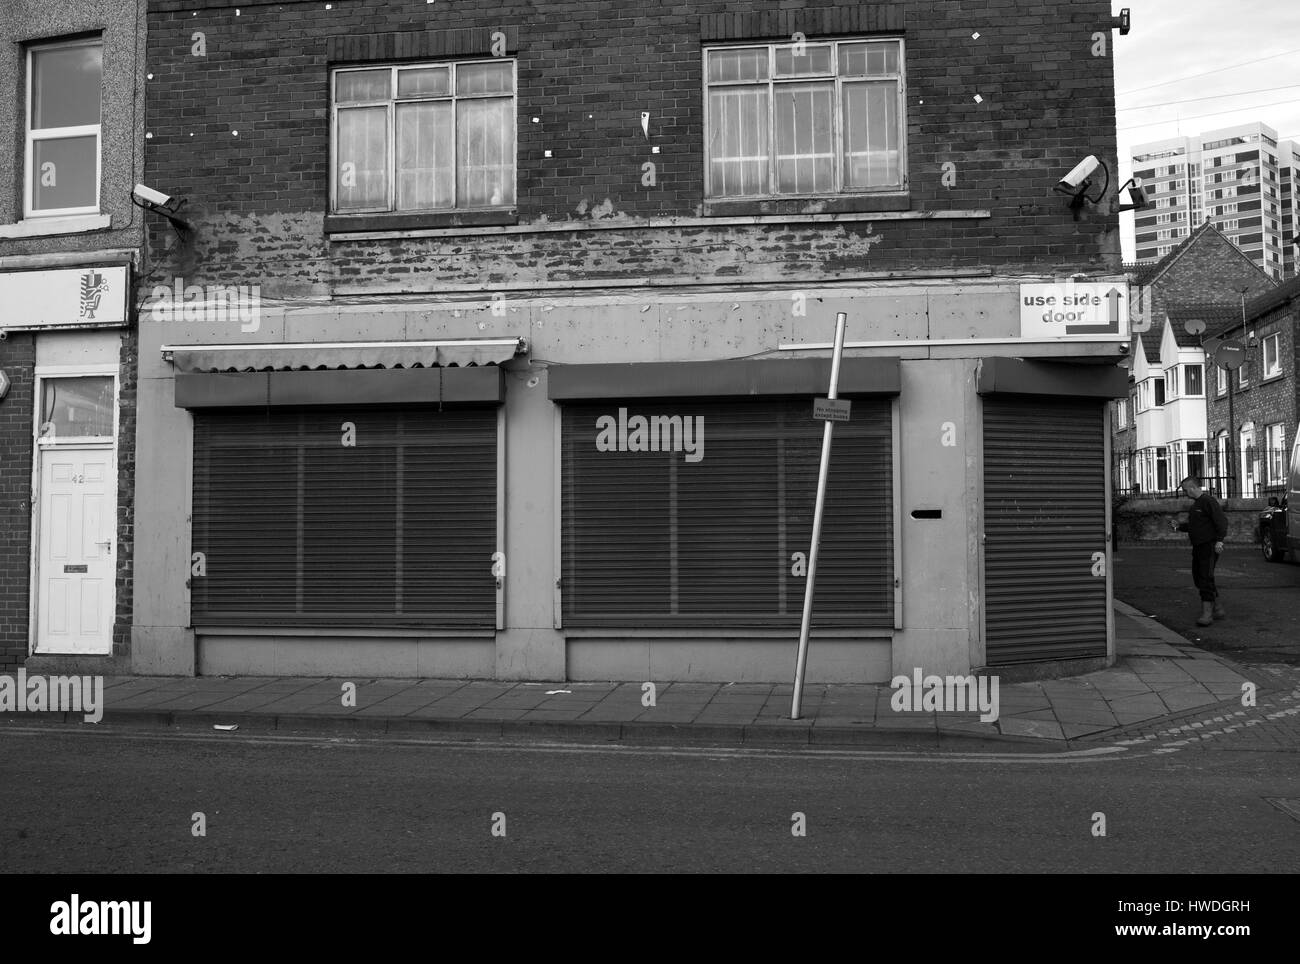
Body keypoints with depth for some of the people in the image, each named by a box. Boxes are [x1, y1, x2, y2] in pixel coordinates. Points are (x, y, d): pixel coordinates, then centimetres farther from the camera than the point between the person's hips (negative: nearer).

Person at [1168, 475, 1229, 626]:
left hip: (1210, 546, -10)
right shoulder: (1196, 503, 19)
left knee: (1206, 578, -13)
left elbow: (1222, 521, -19)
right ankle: (1218, 609, 21)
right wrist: (1179, 526, 15)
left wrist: (1219, 540, -26)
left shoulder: (1209, 501, -12)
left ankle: (1207, 613, -14)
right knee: (1198, 578, 11)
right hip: (1198, 546, 10)